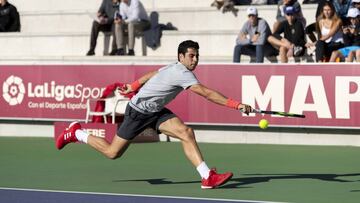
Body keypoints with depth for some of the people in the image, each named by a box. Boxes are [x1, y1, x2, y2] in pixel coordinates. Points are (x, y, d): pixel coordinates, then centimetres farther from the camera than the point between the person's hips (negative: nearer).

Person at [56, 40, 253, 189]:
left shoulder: (175, 69, 0)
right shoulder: (182, 74, -30)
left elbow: (150, 75, 16)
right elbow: (207, 93, -37)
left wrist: (133, 86, 31)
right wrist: (237, 105, -39)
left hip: (156, 111, 9)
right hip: (138, 111, -9)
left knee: (186, 133, -14)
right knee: (112, 152, 4)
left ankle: (207, 177, -23)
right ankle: (76, 133, 27)